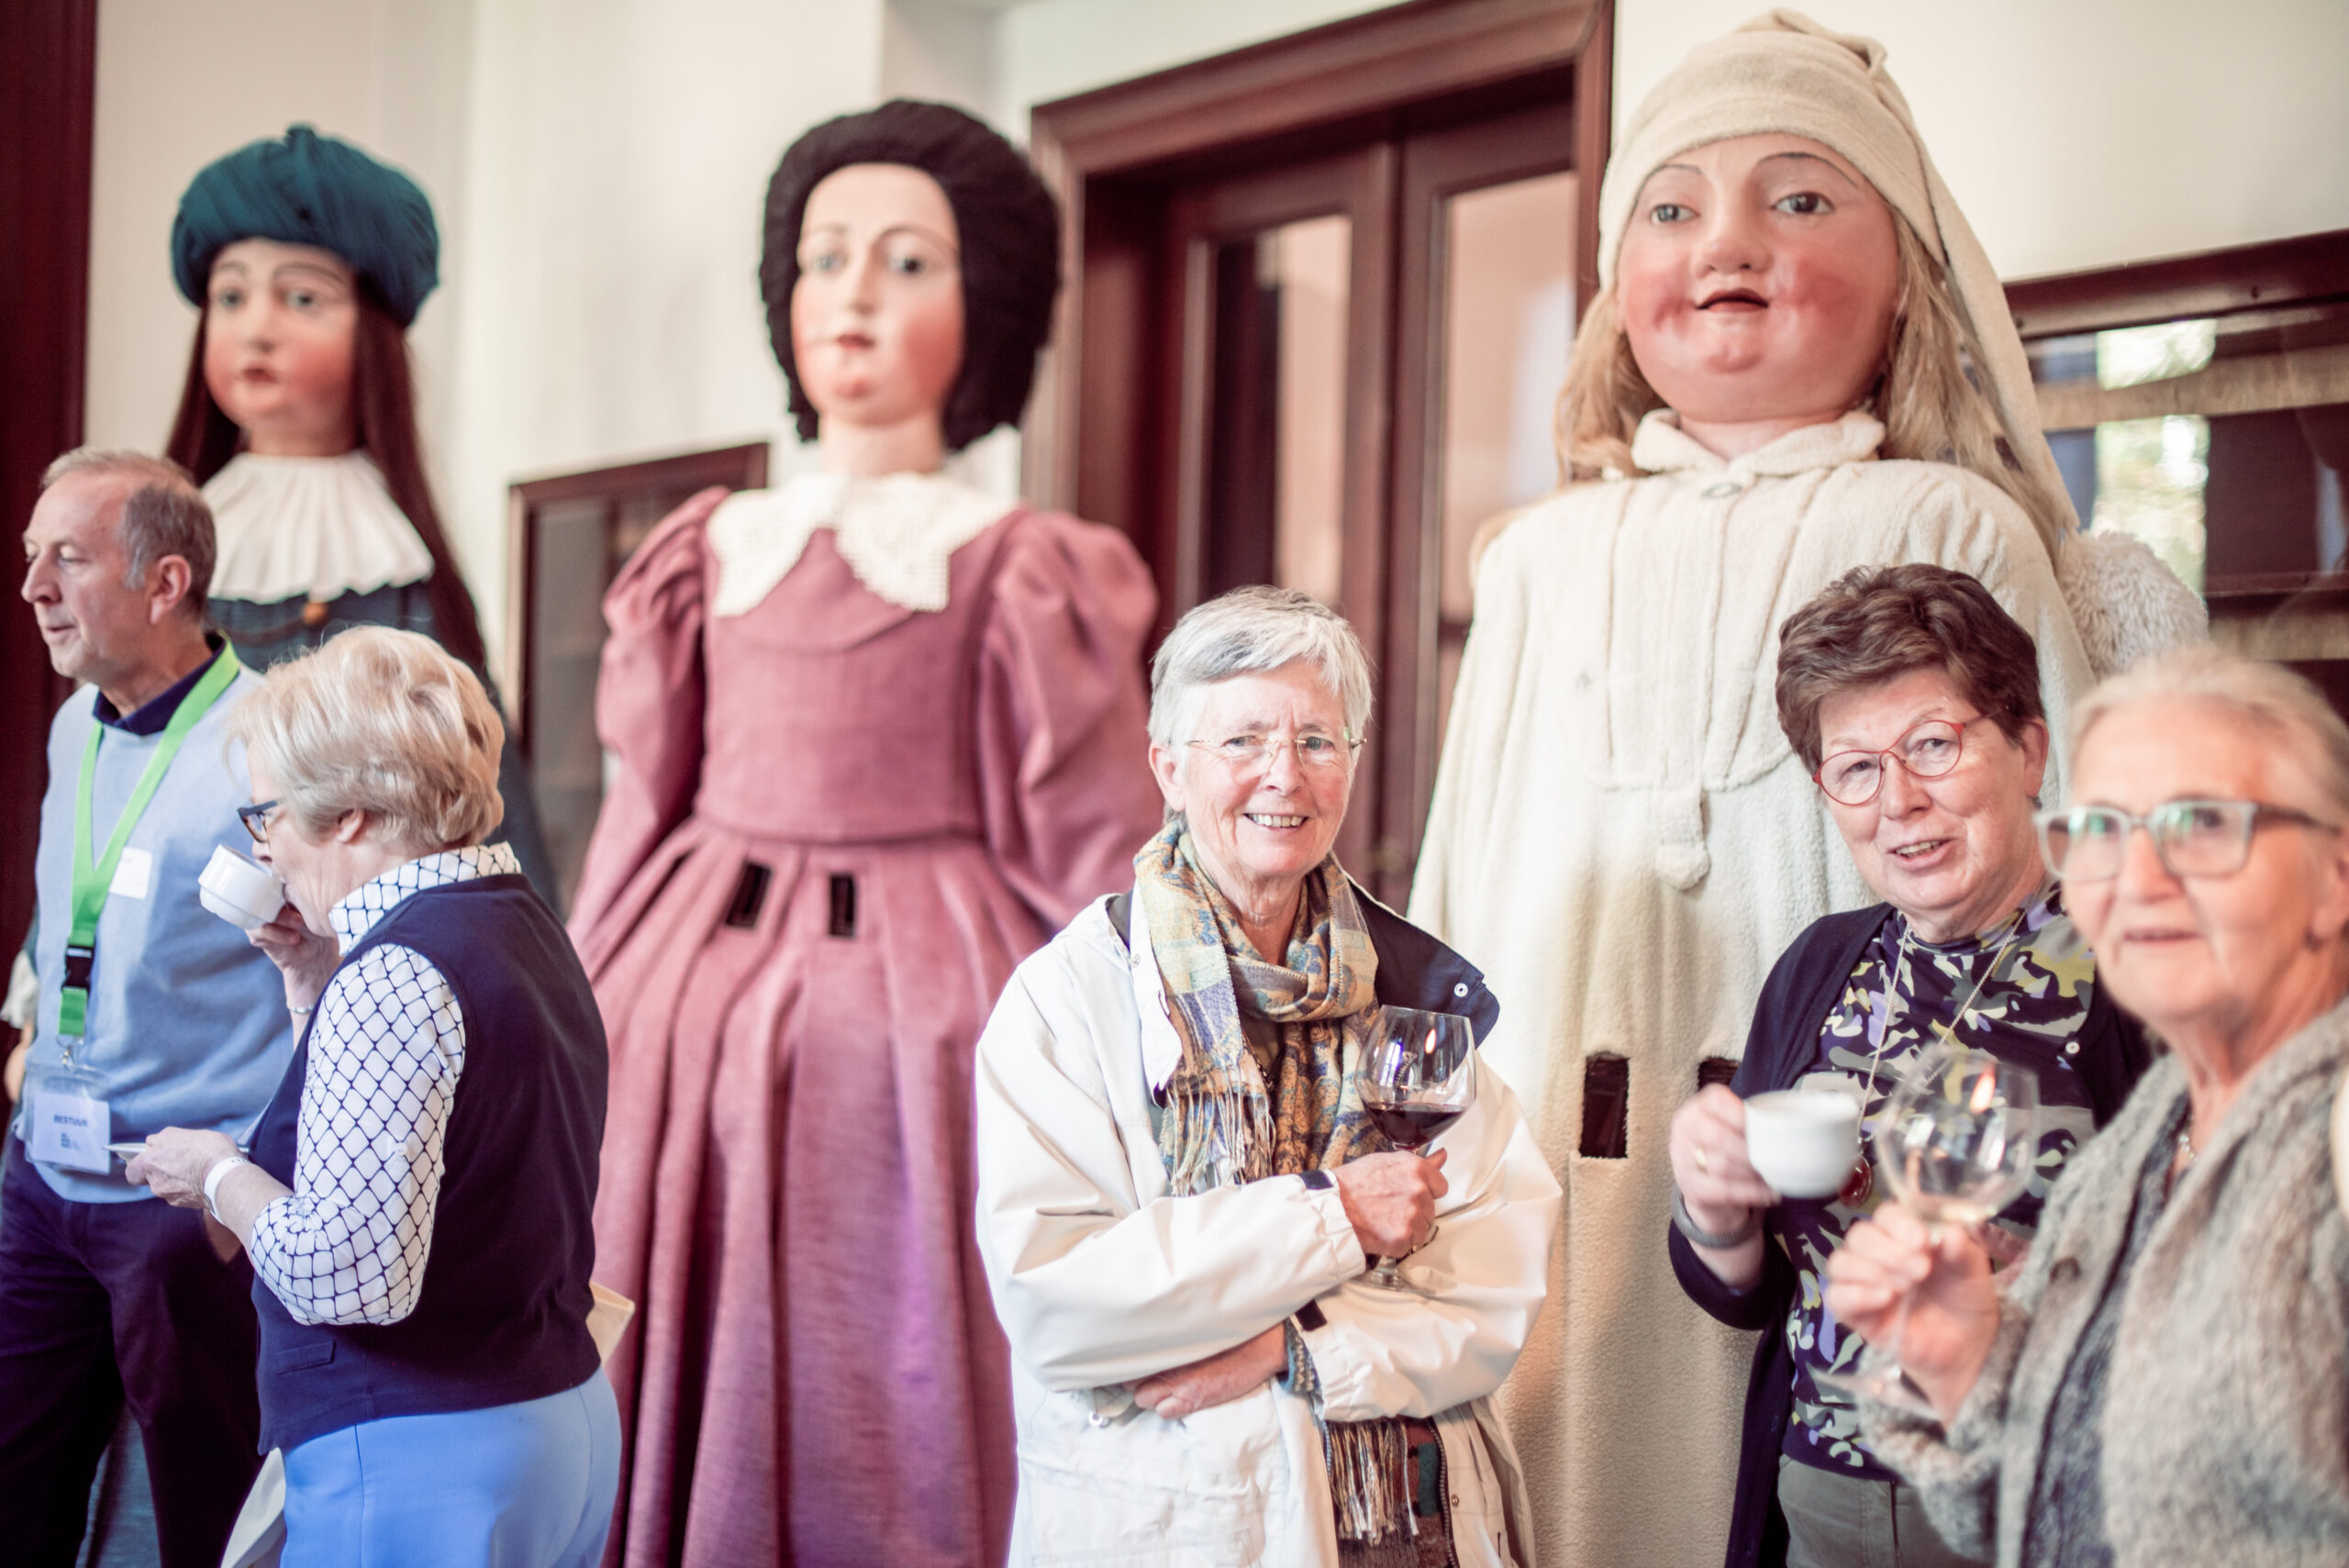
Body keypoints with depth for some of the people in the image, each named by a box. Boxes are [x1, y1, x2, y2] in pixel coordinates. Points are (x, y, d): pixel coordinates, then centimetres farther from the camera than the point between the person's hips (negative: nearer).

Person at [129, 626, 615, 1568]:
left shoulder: (396, 975, -20)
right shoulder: (520, 925, 9)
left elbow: (345, 1272, -25)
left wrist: (218, 1176, -9)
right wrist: (312, 968, 12)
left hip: (417, 1468, -9)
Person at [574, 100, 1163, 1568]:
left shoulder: (1025, 574, 1)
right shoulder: (713, 555, 11)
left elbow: (1094, 867, 0)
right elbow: (643, 819, 14)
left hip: (923, 1015, -3)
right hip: (695, 1013, 4)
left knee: (884, 1448, 1)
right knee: (657, 1422, 7)